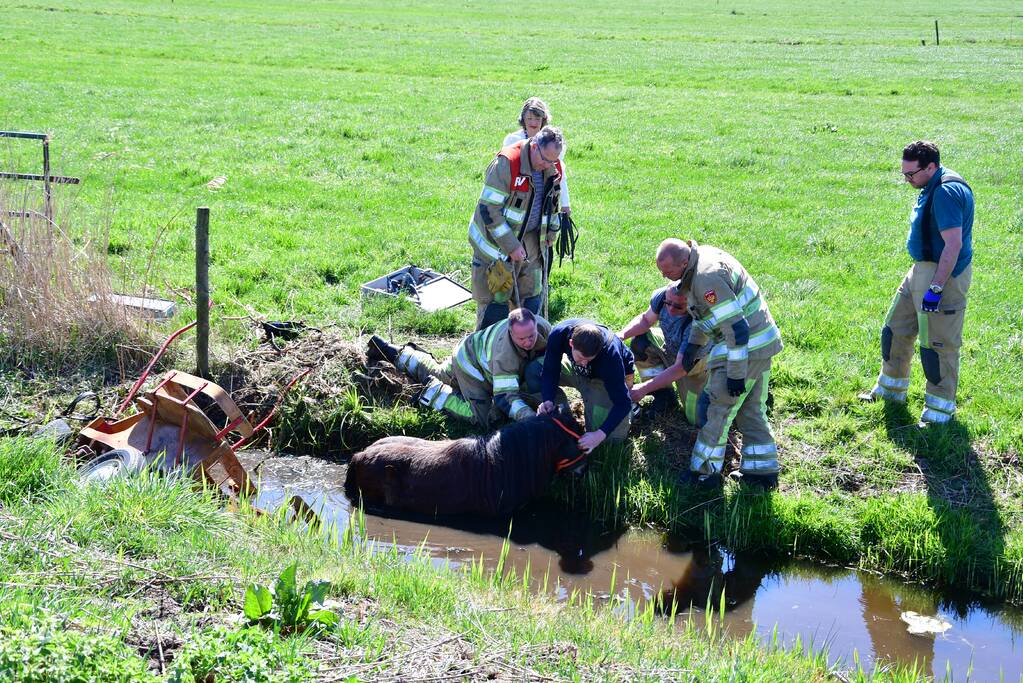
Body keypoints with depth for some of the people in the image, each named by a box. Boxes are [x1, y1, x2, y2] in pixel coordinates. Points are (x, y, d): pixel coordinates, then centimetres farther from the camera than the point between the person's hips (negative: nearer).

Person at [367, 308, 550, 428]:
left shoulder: (542, 326, -26)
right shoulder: (504, 354, -45)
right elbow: (505, 396, -44)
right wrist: (530, 417, -57)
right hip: (471, 364, -7)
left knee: (436, 373, 31)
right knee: (484, 416, -19)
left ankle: (402, 355, 47)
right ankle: (434, 393, -5)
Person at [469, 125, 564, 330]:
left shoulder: (553, 168, -1)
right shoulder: (506, 163, -24)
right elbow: (489, 209, -23)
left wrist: (549, 232, 13)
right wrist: (511, 246, -22)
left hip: (530, 242, 7)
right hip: (498, 242, -7)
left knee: (531, 297, 13)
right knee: (496, 299, -3)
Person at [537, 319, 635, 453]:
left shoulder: (610, 354, -42)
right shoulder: (558, 334, -35)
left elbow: (622, 403, -36)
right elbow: (550, 372, -22)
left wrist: (600, 434, -47)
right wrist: (547, 401, -40)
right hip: (577, 371, 4)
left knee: (614, 436, -18)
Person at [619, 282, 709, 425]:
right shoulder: (662, 296, -25)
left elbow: (681, 368, -39)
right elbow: (646, 319, -5)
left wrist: (644, 389, -42)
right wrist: (622, 335, -25)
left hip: (695, 363, -6)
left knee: (696, 419, -7)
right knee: (639, 343, -15)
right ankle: (664, 394, -1)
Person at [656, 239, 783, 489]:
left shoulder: (707, 277, -26)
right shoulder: (702, 255, 6)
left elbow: (736, 327, -27)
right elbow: (708, 310, 21)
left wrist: (736, 373, -23)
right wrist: (693, 344, 18)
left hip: (744, 348, -10)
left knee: (720, 410, -1)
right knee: (751, 410, 16)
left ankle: (705, 472, 8)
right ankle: (762, 470, 23)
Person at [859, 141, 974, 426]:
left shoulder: (947, 192, -23)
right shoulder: (932, 187, 10)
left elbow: (954, 245, -26)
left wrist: (936, 288, -26)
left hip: (944, 274, -11)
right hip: (922, 270, 11)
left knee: (938, 344, -3)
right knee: (896, 330, 19)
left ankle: (940, 411, 9)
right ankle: (890, 390, 35)